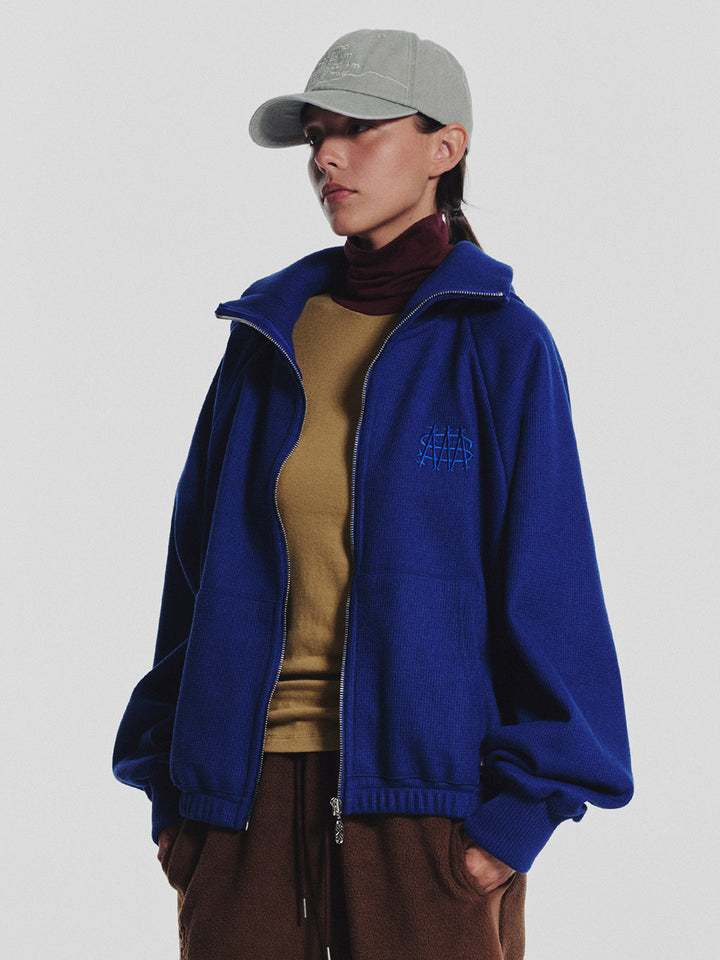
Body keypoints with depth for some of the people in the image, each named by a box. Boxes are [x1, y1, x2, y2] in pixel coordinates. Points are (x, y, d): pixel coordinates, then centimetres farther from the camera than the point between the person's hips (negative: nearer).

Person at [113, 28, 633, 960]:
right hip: (247, 788, 4)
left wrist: (518, 812, -10)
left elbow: (548, 584, -4)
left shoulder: (499, 343, -2)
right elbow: (198, 565, 12)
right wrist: (169, 787, 7)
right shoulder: (267, 334, 9)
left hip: (427, 790, -3)